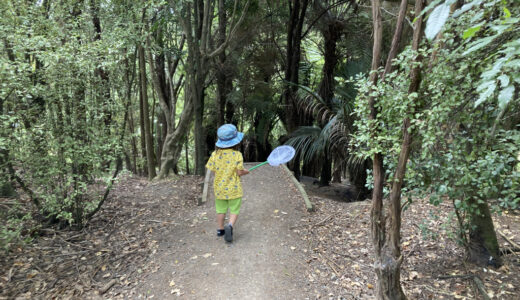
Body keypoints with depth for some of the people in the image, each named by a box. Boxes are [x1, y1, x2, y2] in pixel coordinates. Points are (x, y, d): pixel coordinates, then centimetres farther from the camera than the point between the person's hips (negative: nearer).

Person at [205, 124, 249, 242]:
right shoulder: (237, 155, -17)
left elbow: (213, 170, -4)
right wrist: (246, 171, 7)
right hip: (233, 188, -3)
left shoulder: (215, 154, -7)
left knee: (221, 210, 19)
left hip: (219, 187, 4)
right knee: (234, 210, 9)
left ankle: (220, 229, 31)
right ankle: (230, 226, -14)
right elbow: (239, 172, -14)